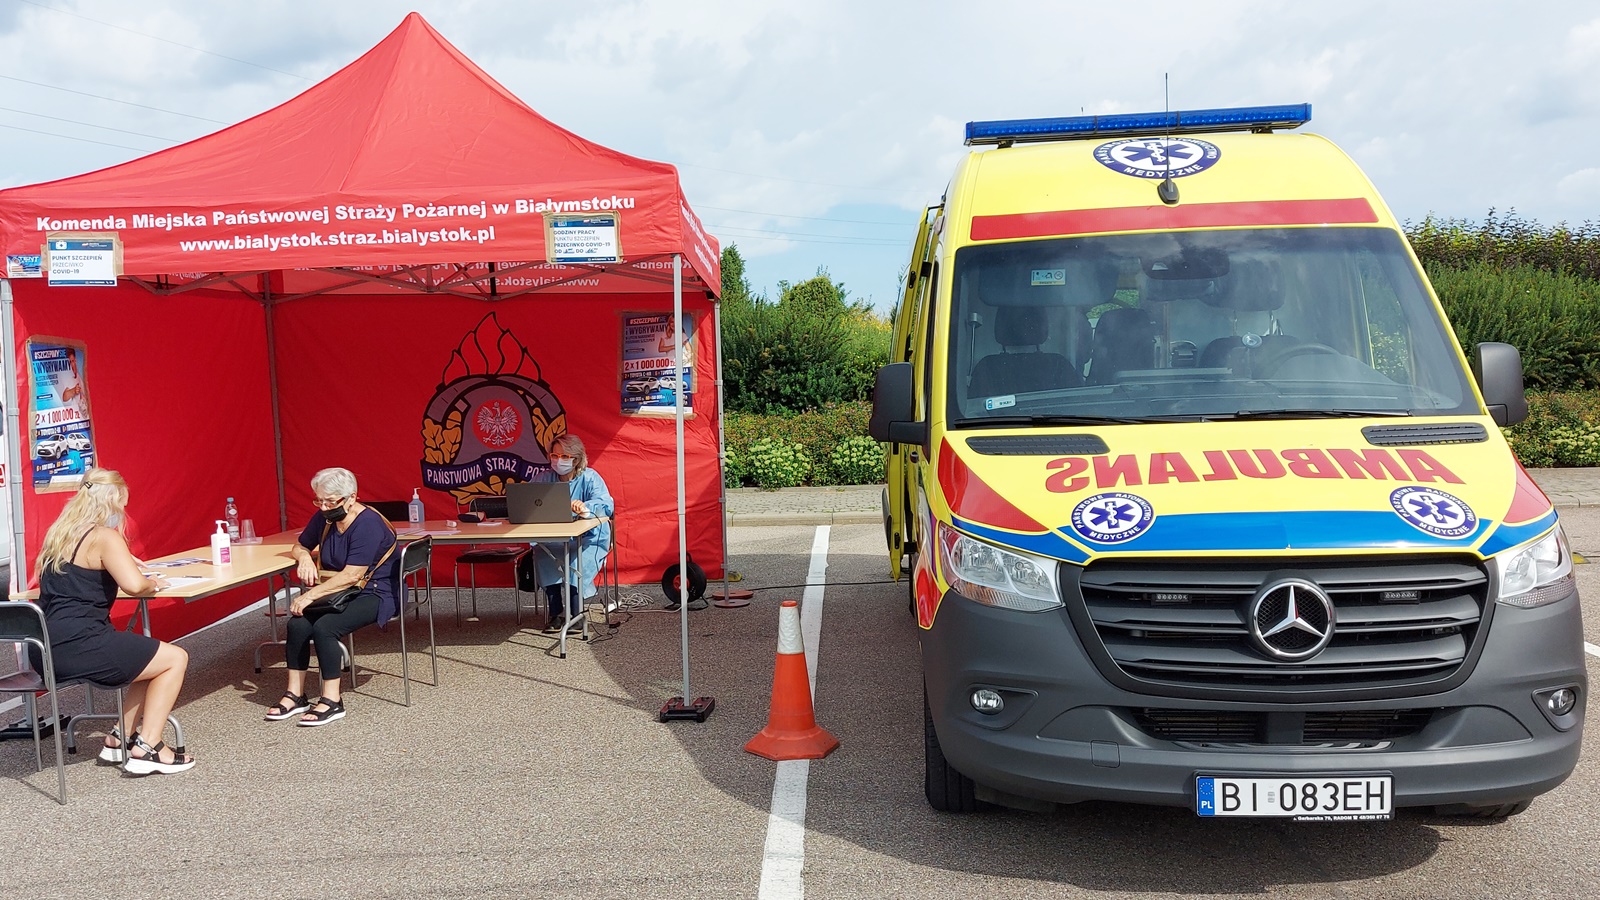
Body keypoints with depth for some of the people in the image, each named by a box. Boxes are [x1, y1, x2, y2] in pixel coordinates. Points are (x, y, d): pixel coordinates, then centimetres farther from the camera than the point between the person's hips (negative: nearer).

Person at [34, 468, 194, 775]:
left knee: (153, 658, 24)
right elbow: (134, 585, -25)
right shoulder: (104, 536, -11)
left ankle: (120, 738, 21)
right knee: (176, 658, 2)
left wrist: (120, 561, 28)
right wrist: (154, 583, -4)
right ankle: (146, 748, 0)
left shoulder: (60, 533, 15)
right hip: (77, 647, -10)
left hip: (49, 648, 10)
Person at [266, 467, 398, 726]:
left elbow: (352, 575, -26)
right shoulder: (324, 518, 5)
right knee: (298, 623, -17)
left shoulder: (368, 524, -20)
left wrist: (311, 595, -26)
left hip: (376, 594, -8)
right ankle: (295, 695, -7)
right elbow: (300, 546, 22)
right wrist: (305, 558, -3)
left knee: (324, 626, -29)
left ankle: (332, 700, -19)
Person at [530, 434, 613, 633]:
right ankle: (555, 613, -20)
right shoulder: (543, 478, 7)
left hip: (589, 539, -3)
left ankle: (576, 613, -16)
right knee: (543, 554, -28)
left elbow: (607, 505, -22)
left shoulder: (589, 477, -5)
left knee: (576, 561, -32)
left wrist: (585, 507, -44)